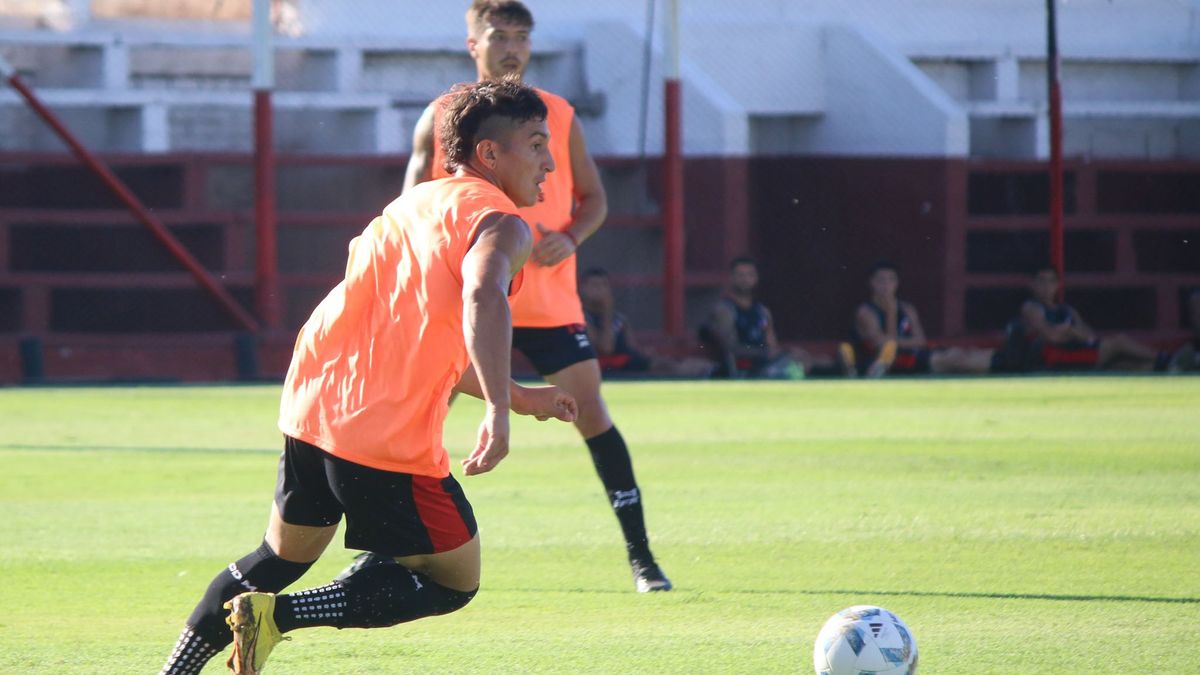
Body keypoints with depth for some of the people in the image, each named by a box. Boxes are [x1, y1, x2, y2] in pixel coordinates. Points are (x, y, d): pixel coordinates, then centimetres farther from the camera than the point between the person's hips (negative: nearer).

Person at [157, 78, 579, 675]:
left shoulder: (417, 203, 24)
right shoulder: (499, 224, -4)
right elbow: (483, 298, -28)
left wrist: (521, 398, 35)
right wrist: (498, 412, -36)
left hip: (310, 407, 8)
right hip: (388, 440, -8)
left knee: (283, 555, 28)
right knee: (454, 582, 9)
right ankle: (276, 615, -5)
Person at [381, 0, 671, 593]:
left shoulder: (559, 116, 6)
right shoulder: (442, 117, 3)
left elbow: (593, 198, 12)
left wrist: (570, 238, -9)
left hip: (548, 298, 1)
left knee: (591, 411, -6)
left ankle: (640, 555, 0)